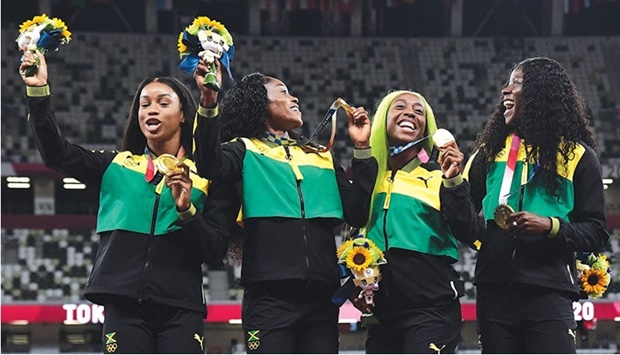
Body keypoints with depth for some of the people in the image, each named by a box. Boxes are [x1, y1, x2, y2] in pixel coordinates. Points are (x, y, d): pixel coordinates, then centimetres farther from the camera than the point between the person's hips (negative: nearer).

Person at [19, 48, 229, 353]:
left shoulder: (204, 176, 10)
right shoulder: (117, 167, 16)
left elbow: (217, 252, 4)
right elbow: (57, 154, 2)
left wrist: (187, 210, -12)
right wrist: (38, 92, -7)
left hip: (180, 310, -1)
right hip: (125, 306, 1)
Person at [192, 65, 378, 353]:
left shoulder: (322, 158, 22)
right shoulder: (246, 150, 8)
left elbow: (357, 213, 13)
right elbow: (211, 166, -15)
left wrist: (362, 149, 9)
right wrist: (208, 103, -27)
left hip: (321, 297, 5)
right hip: (270, 296, -4)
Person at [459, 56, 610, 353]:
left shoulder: (575, 155, 5)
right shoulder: (491, 149, 16)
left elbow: (596, 233, 2)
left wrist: (551, 226, -14)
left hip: (549, 293, -4)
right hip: (494, 291, 4)